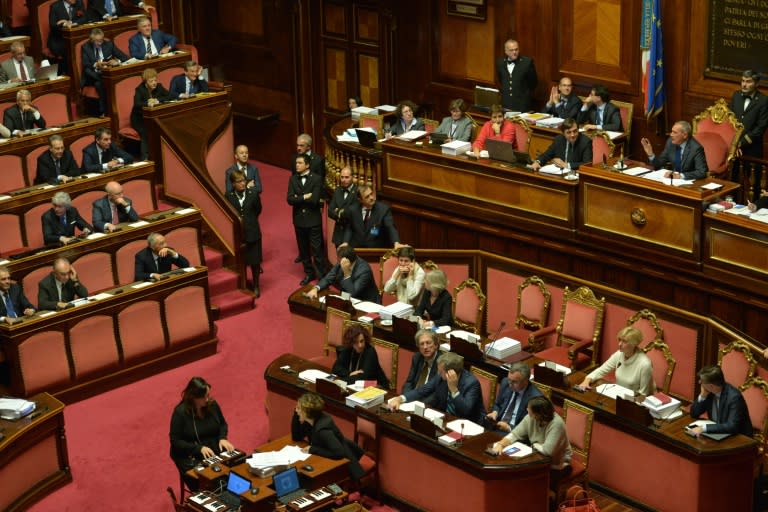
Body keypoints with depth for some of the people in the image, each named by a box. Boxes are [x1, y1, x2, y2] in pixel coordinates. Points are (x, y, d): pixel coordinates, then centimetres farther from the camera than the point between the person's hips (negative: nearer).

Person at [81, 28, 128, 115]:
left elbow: (125, 57, 7)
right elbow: (85, 64, -8)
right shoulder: (85, 47, 6)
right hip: (92, 75, -1)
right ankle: (103, 111, -33)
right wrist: (95, 65, -29)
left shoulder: (109, 44, 10)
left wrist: (117, 61, -16)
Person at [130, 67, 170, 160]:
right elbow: (137, 104, -28)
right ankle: (145, 157, -29)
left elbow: (169, 96, -7)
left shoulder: (159, 87, 1)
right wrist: (147, 103, -45)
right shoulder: (139, 89, -13)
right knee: (146, 131, -33)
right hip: (139, 118, -4)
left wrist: (157, 100, -21)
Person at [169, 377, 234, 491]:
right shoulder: (180, 412, -14)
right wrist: (199, 448, -20)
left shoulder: (212, 404, 0)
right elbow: (175, 441, -11)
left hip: (215, 450, 5)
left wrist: (223, 438, -4)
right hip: (190, 456, -5)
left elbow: (223, 424, 17)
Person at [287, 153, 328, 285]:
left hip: (313, 220, -4)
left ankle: (322, 274, 6)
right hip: (299, 219, 4)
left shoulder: (316, 179, -8)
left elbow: (314, 200, -18)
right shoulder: (293, 179, 4)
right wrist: (305, 197, -16)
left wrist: (298, 198, -9)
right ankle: (309, 273, 26)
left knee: (317, 249, -2)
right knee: (303, 249, 13)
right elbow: (290, 200, -6)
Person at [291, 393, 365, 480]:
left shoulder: (322, 429, -33)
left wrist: (312, 450, -31)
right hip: (329, 461, 9)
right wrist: (296, 414, -11)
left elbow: (339, 453, -39)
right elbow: (296, 437, 2)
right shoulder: (313, 420, -8)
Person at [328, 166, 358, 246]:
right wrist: (339, 215, -14)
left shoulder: (358, 191, -12)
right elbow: (330, 211, 6)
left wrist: (339, 212, -6)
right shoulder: (337, 191, 11)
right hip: (339, 234, 6)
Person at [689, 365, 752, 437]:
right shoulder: (709, 392, -5)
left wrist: (704, 428, -35)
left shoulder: (734, 397, -24)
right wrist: (702, 396, -13)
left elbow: (732, 427, -31)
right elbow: (694, 414, 2)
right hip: (718, 434, 6)